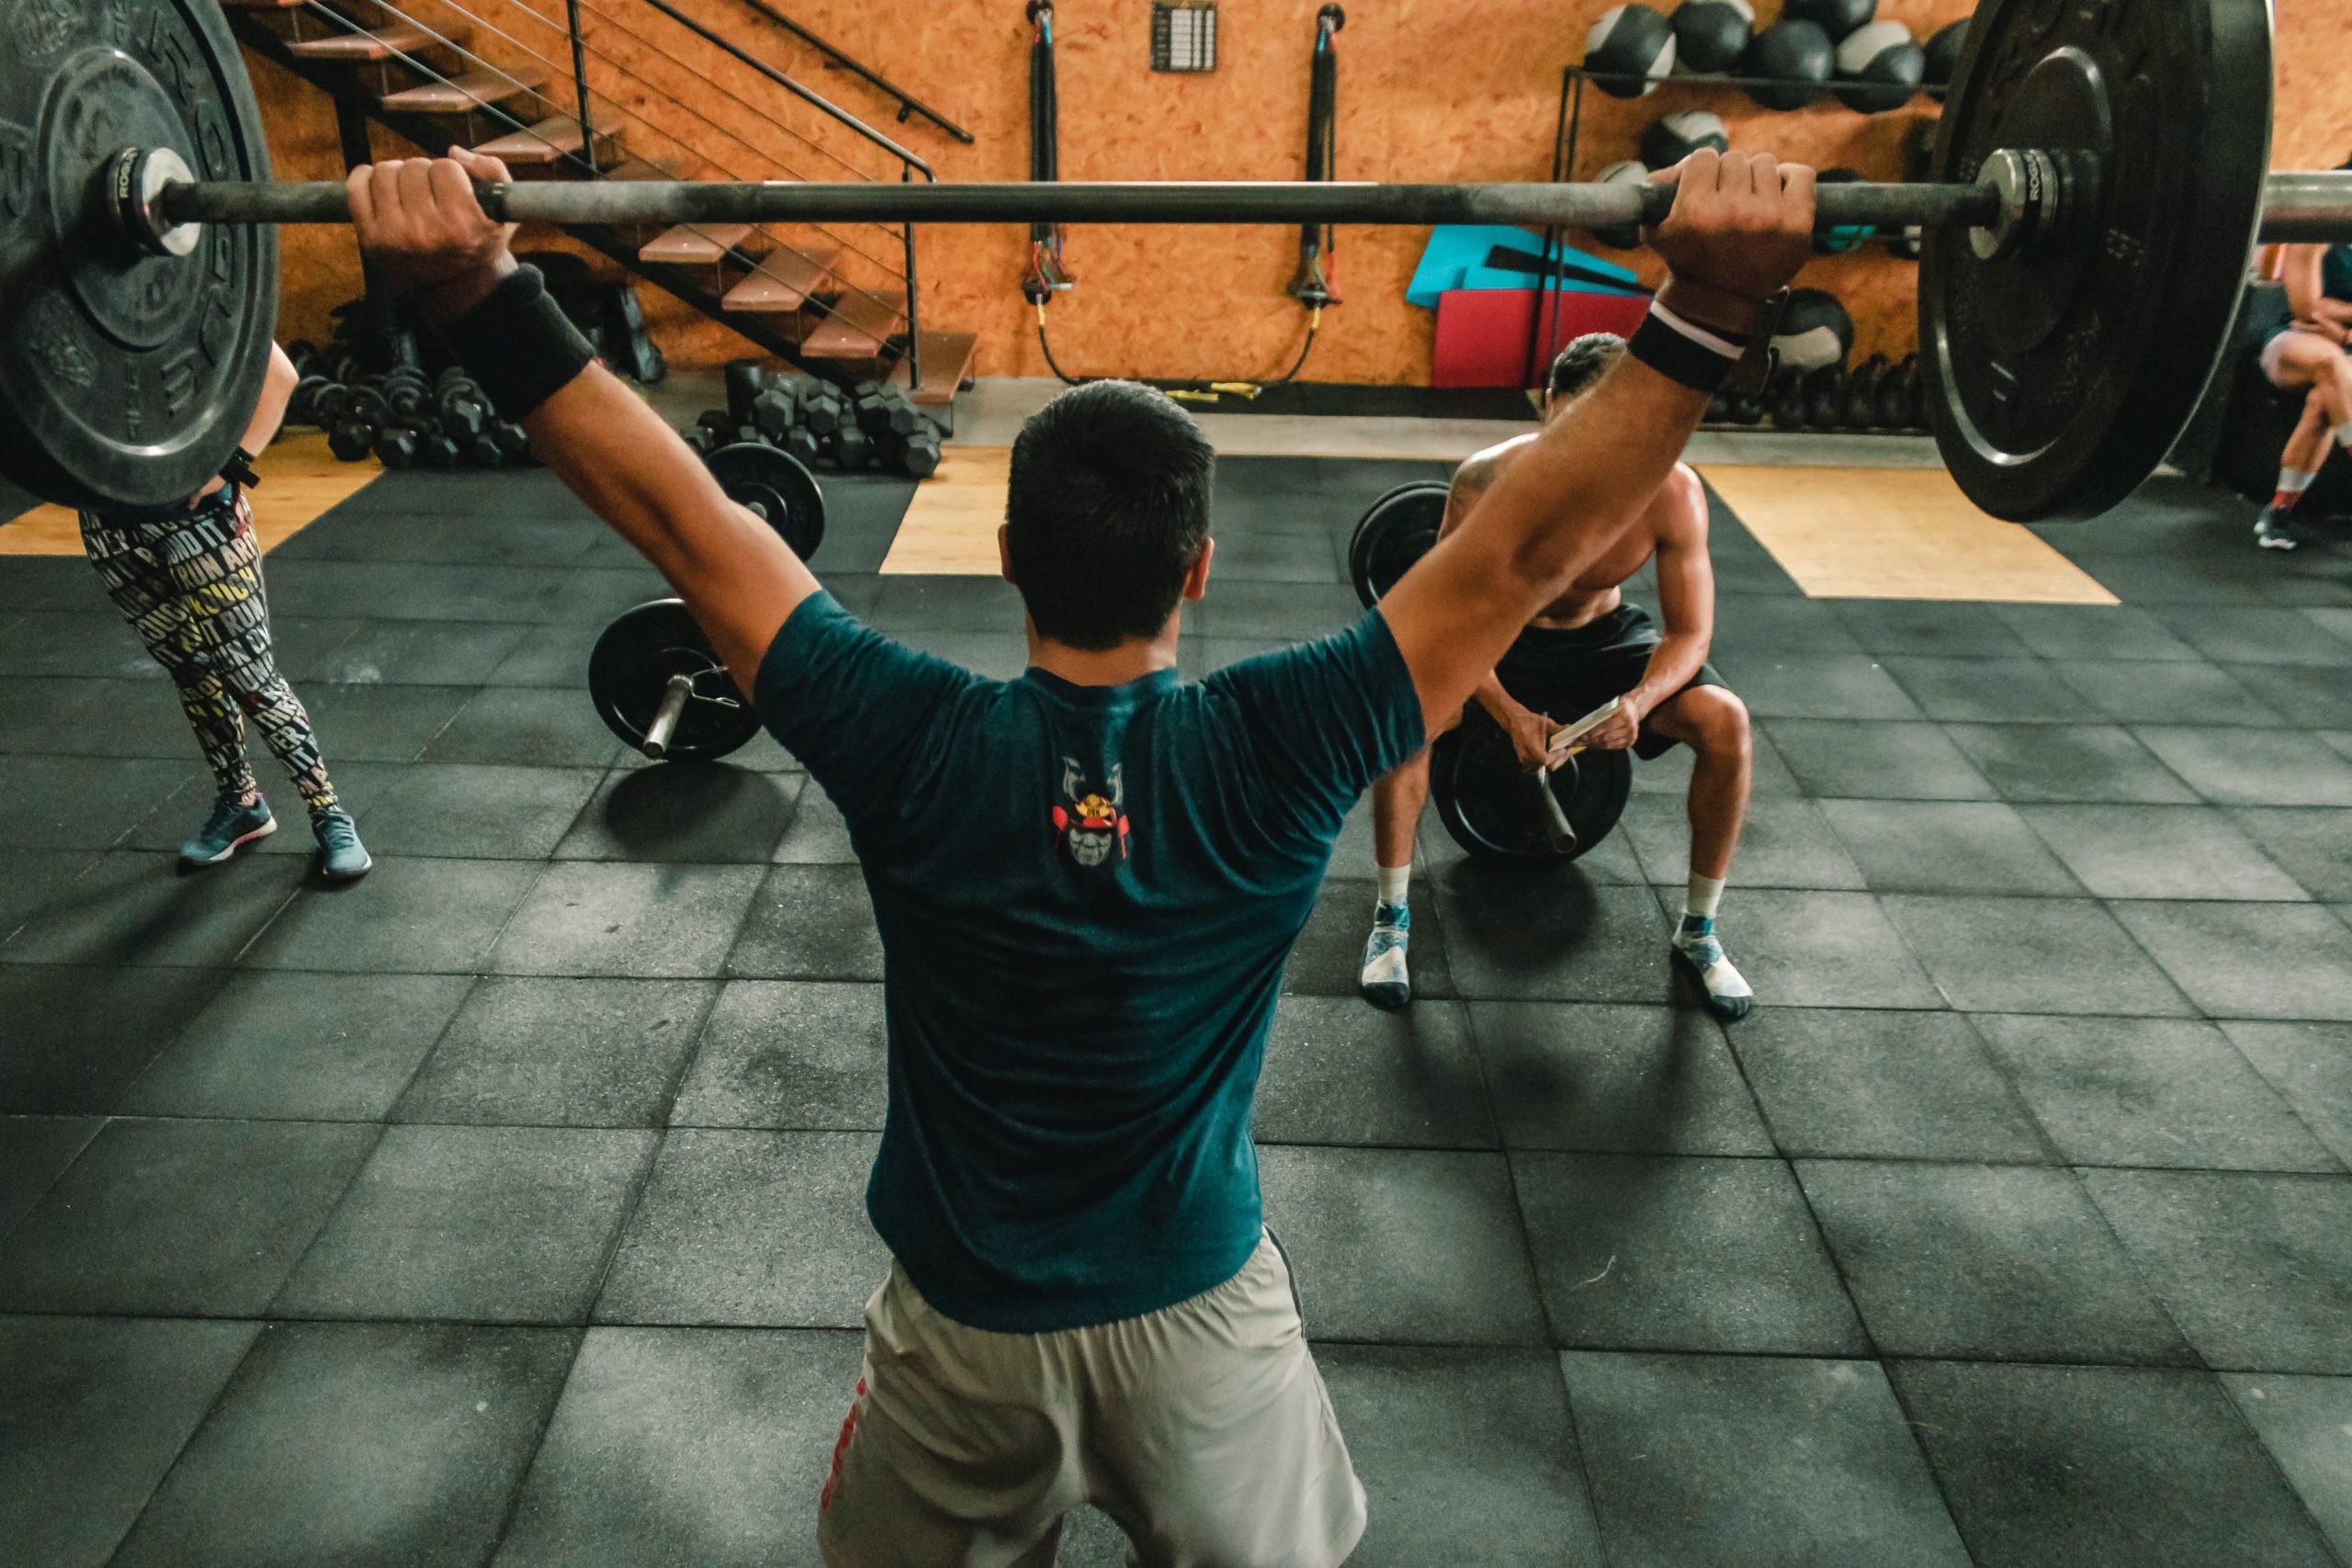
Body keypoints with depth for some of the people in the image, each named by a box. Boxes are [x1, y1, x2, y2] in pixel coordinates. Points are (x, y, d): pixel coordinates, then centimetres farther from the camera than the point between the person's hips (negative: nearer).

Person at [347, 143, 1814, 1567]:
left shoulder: (911, 747, -23)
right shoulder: (1272, 755, -24)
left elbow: (682, 520, -20)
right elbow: (1533, 547, -25)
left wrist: (485, 303, -20)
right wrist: (1709, 309, -29)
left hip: (960, 1317, 1)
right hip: (1198, 1311, 0)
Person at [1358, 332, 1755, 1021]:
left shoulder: (1671, 492, -25)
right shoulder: (1489, 481, -30)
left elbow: (1690, 633, -16)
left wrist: (1640, 701, -38)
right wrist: (1510, 715, -37)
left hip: (1604, 636, 2)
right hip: (1501, 636, -2)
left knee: (1726, 721, -22)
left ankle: (1698, 930, -1)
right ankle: (1392, 918, -13)